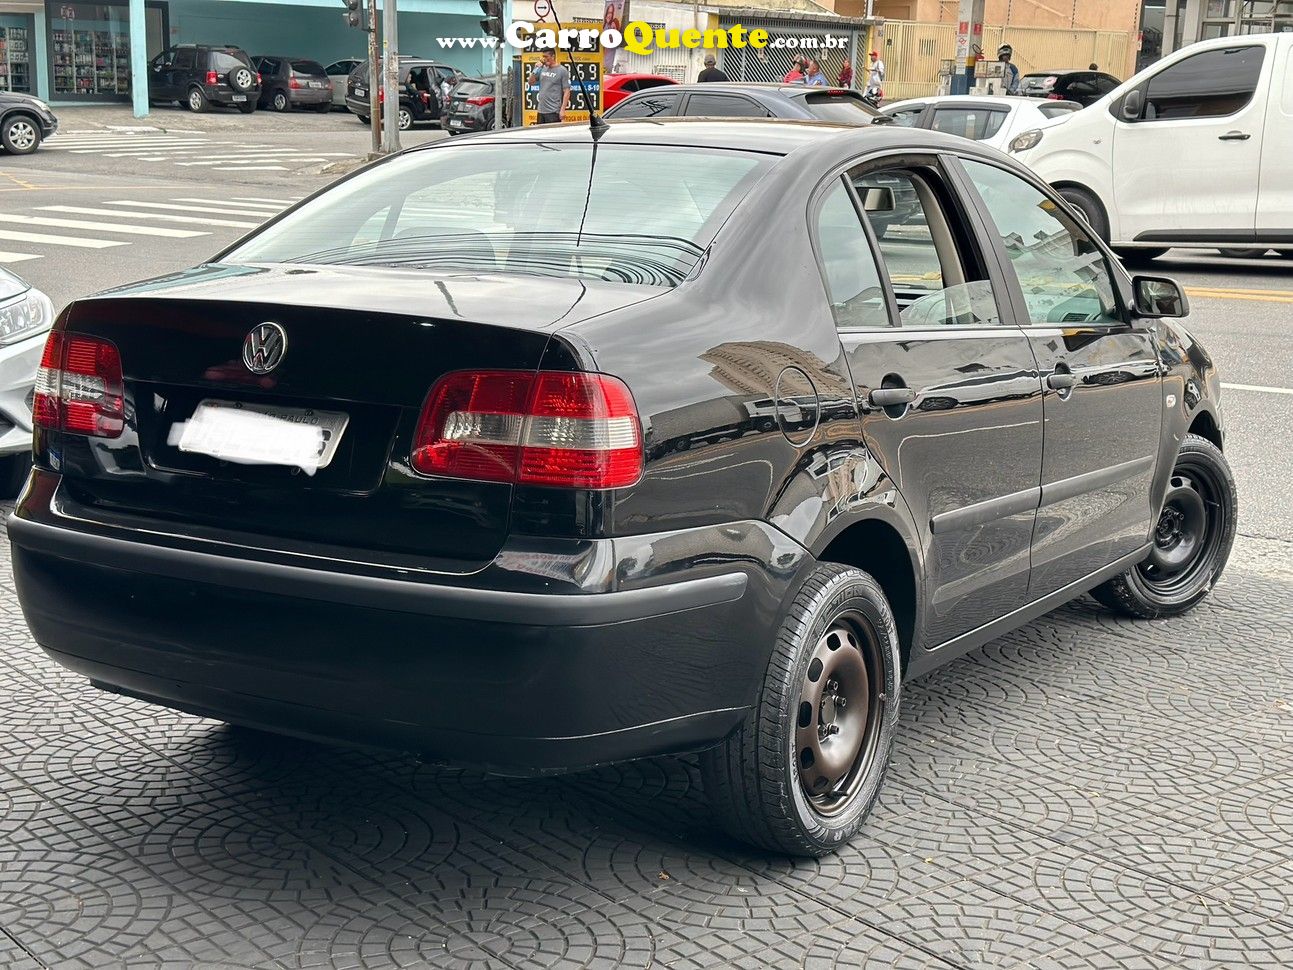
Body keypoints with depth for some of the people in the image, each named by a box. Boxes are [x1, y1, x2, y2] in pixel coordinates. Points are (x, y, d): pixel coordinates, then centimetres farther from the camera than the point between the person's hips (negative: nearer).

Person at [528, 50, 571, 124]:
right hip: (541, 111, 6)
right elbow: (531, 82, 17)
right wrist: (536, 70, 0)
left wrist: (562, 110, -15)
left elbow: (566, 91, -8)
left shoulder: (562, 71, -5)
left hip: (553, 112, -6)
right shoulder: (542, 69, 12)